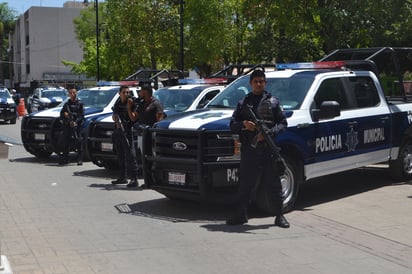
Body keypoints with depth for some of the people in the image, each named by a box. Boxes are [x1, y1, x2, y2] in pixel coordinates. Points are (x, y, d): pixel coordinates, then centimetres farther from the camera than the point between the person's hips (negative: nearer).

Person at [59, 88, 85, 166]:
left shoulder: (80, 104, 6)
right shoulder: (66, 104, 17)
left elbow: (82, 116, -2)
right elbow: (61, 115, 15)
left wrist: (76, 122, -17)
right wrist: (65, 115, -8)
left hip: (77, 126, -4)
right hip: (67, 126, 4)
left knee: (79, 142, -7)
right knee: (66, 143, 7)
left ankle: (80, 159, -5)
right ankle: (65, 159, 15)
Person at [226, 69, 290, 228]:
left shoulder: (273, 102, 10)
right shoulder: (243, 103, 14)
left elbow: (283, 123, 5)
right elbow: (232, 125, 11)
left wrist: (269, 132, -12)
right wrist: (243, 124, -11)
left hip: (268, 149, -1)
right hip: (248, 149, 1)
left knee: (274, 184, 3)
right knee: (245, 183, 4)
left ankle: (279, 216, 11)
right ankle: (240, 215, 12)